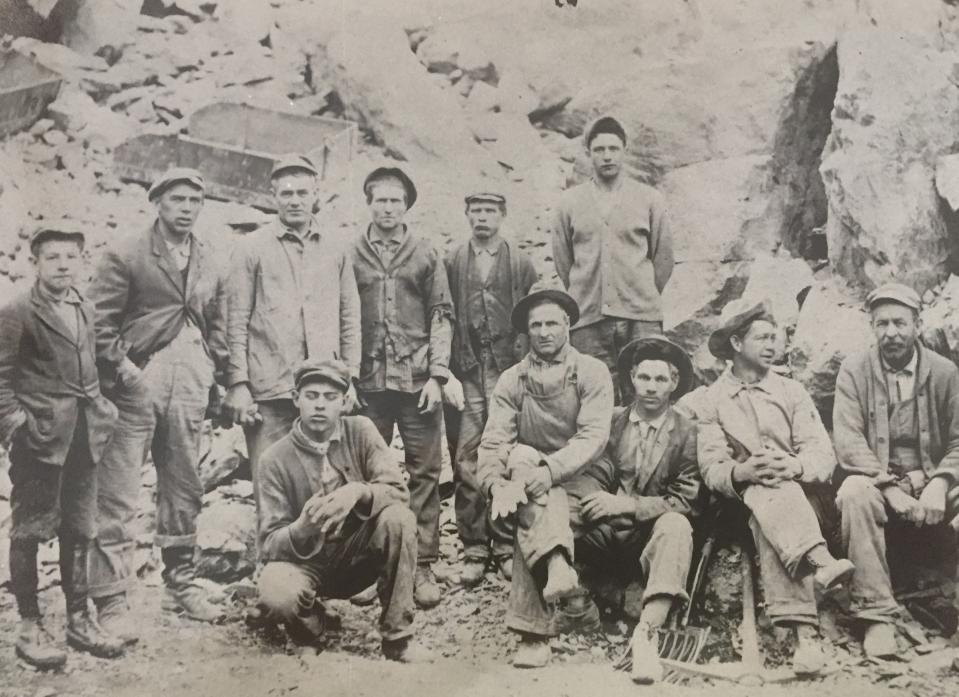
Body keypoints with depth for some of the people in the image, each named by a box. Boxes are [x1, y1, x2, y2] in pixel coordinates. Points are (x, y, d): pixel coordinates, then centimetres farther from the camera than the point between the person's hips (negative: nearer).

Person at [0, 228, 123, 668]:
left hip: (83, 436, 6)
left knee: (79, 531, 12)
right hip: (39, 437, -6)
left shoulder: (85, 310, 13)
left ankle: (78, 620, 22)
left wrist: (101, 411, 9)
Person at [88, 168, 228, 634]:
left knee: (184, 490, 13)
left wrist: (216, 371, 7)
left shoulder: (208, 259, 12)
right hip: (138, 386, -5)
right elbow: (100, 321, -6)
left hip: (190, 388, 5)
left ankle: (182, 584, 26)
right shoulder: (126, 255, -3)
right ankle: (111, 600, 1)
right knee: (118, 495, -5)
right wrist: (121, 369, -12)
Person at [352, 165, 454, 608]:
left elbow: (442, 317, 6)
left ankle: (422, 565, 7)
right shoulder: (352, 255, 8)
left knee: (424, 473, 0)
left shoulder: (425, 255, 8)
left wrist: (437, 375, -4)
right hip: (369, 379, 0)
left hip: (418, 379, 0)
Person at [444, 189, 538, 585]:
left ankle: (505, 545, 11)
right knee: (466, 462, -2)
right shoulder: (452, 262, 8)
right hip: (467, 374, 0)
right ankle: (473, 548, 6)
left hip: (509, 373, 0)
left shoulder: (520, 263, 8)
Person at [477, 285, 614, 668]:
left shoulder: (592, 372, -2)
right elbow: (493, 442, -5)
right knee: (521, 458, -32)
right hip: (527, 476, 2)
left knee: (530, 521, -32)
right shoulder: (512, 379, 6)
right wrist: (496, 484, -27)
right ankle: (557, 562, -48)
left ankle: (533, 633, -30)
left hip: (580, 480, -2)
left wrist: (550, 470, -32)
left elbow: (594, 437, -16)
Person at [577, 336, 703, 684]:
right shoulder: (611, 420, 9)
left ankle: (645, 633, -42)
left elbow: (684, 502, -3)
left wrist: (626, 504, -15)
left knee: (675, 525, -36)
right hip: (603, 534, 2)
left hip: (651, 536, -2)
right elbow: (589, 472, 10)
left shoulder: (687, 433, 2)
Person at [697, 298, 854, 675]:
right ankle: (820, 562, -59)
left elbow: (824, 454, 0)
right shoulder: (712, 400, 9)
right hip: (746, 499, -1)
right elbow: (711, 468, -2)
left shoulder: (791, 391, 13)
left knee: (770, 513, -34)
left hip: (801, 494, 1)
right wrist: (740, 472, -26)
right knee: (769, 499, -36)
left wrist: (795, 465, -24)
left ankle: (804, 630, -50)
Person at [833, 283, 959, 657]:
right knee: (854, 494, -35)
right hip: (877, 481, -1)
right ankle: (877, 616, -30)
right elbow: (848, 440, -10)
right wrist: (890, 487, -22)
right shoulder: (854, 370, -1)